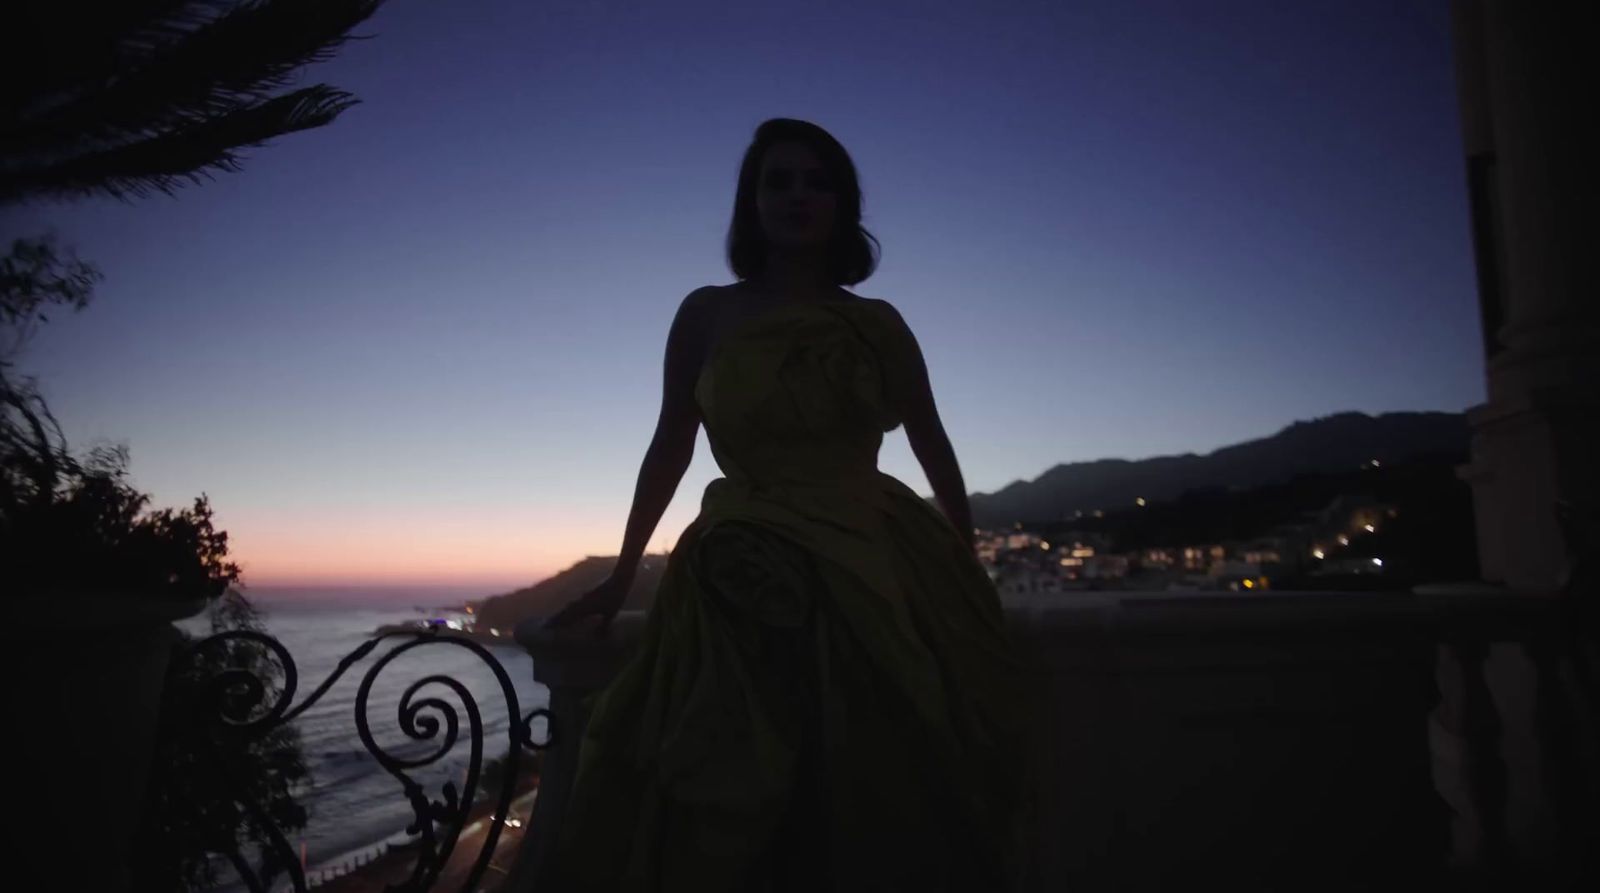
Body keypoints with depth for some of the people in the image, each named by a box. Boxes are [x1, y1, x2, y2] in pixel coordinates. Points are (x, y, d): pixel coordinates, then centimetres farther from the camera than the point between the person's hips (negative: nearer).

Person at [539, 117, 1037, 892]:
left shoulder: (879, 324, 6)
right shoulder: (707, 315, 3)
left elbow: (932, 446, 9)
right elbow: (670, 446, 6)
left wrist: (969, 566, 6)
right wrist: (622, 574, 6)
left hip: (877, 564, 2)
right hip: (747, 581, -1)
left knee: (892, 803, 3)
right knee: (732, 811, -2)